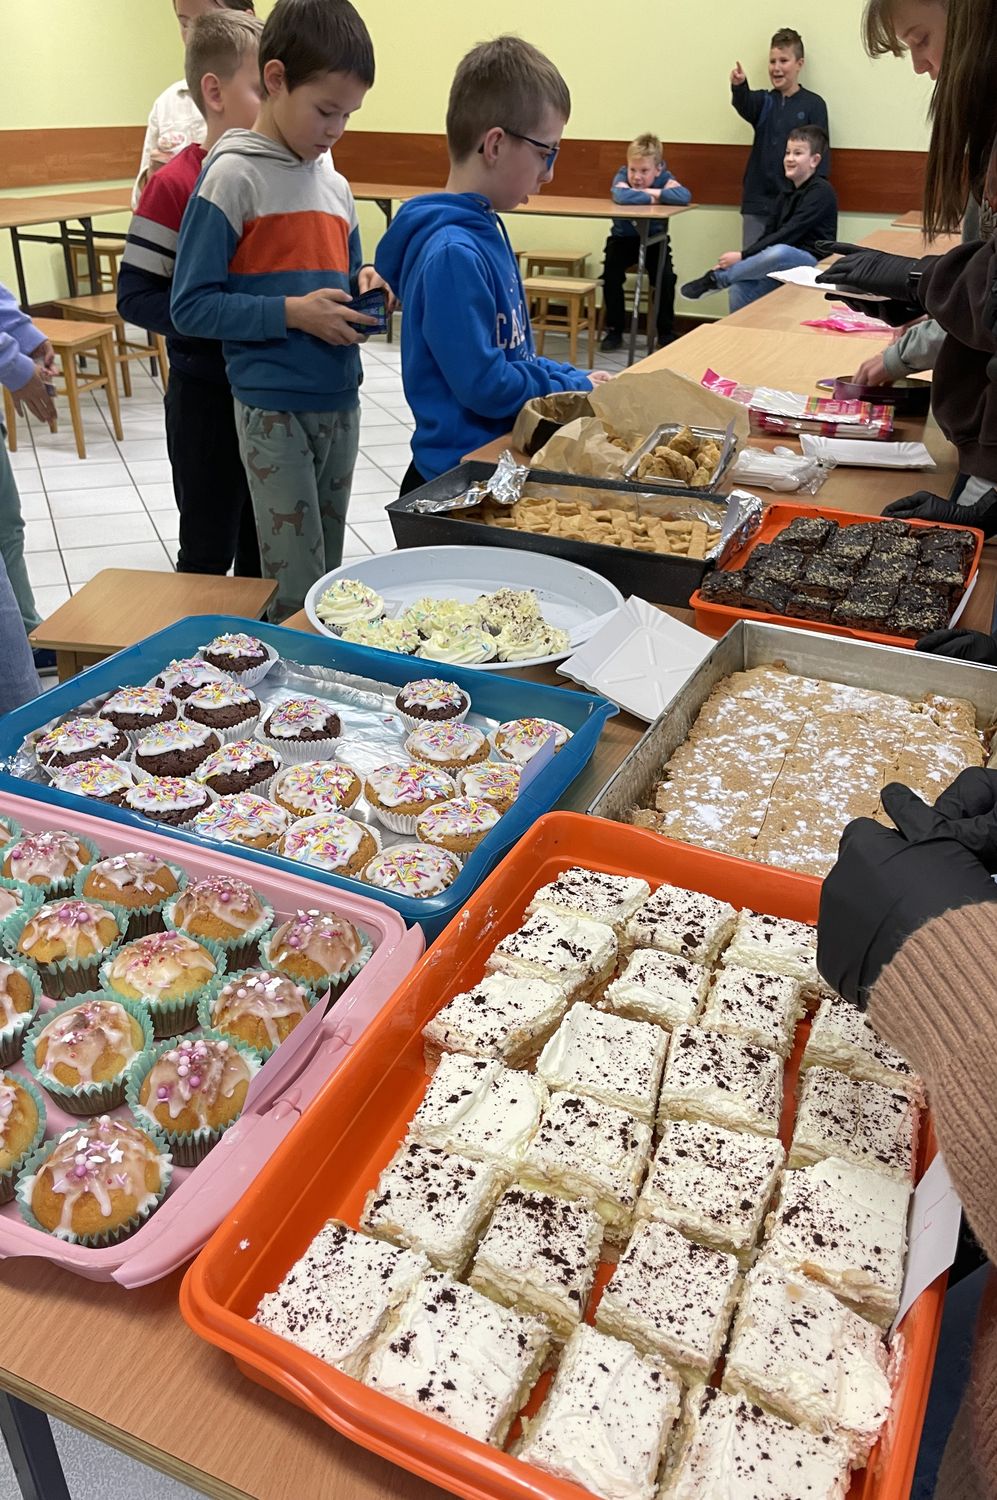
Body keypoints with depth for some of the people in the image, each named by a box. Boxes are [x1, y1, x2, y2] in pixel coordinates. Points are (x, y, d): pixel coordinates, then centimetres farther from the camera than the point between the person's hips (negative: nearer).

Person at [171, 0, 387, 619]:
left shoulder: (335, 184, 11)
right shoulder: (234, 176, -7)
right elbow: (191, 306, -11)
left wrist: (363, 287, 1)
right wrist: (292, 313, -19)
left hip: (341, 401, 7)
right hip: (273, 409, -6)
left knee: (330, 574, 15)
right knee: (296, 590, -5)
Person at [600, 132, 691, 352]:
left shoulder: (664, 178, -15)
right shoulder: (623, 176, -16)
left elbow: (685, 196, -37)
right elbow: (620, 196, -42)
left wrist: (654, 192, -33)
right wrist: (650, 197, -32)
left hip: (655, 239, 0)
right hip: (623, 238, 0)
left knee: (665, 276, -20)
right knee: (611, 273, -23)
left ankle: (666, 333, 0)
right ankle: (614, 331, -5)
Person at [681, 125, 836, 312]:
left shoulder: (821, 192, -9)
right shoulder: (789, 191, 16)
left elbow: (788, 234, -19)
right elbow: (768, 233, 10)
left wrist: (743, 255, -22)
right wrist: (744, 259, -8)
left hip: (812, 261, -7)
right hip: (781, 262, 7)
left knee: (779, 252, -38)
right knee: (741, 288, -19)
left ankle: (716, 278, -22)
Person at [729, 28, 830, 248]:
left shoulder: (814, 104, 2)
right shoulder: (763, 101, 10)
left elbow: (821, 153, -1)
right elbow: (745, 106, -14)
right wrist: (738, 87, -36)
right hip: (756, 203, 3)